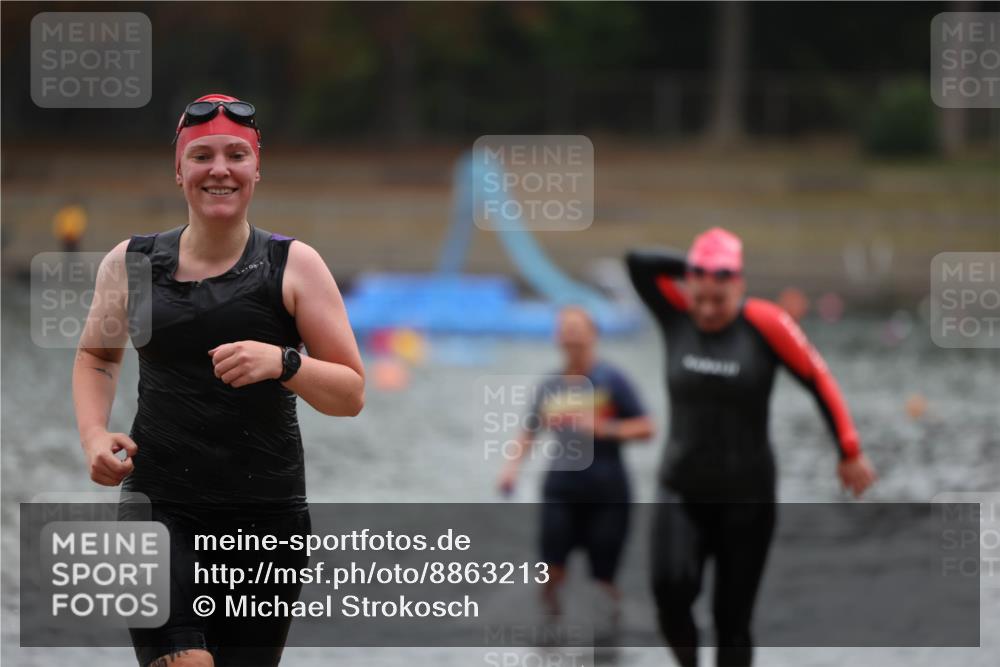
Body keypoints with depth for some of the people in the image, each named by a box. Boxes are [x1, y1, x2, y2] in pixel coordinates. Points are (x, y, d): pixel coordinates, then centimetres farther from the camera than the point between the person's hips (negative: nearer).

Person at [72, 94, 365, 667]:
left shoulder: (294, 265, 1)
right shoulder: (131, 263, 5)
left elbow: (351, 393, -1)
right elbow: (97, 355, 24)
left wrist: (283, 363, -20)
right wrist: (94, 436, 5)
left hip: (268, 513, 1)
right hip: (160, 506, -1)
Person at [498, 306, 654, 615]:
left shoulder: (610, 379, -3)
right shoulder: (550, 387, 9)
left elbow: (645, 428, -4)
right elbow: (530, 431, 22)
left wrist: (605, 428, -16)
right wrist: (512, 465, 8)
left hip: (606, 493, -3)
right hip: (562, 488, 3)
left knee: (603, 578, -1)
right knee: (553, 569, -9)